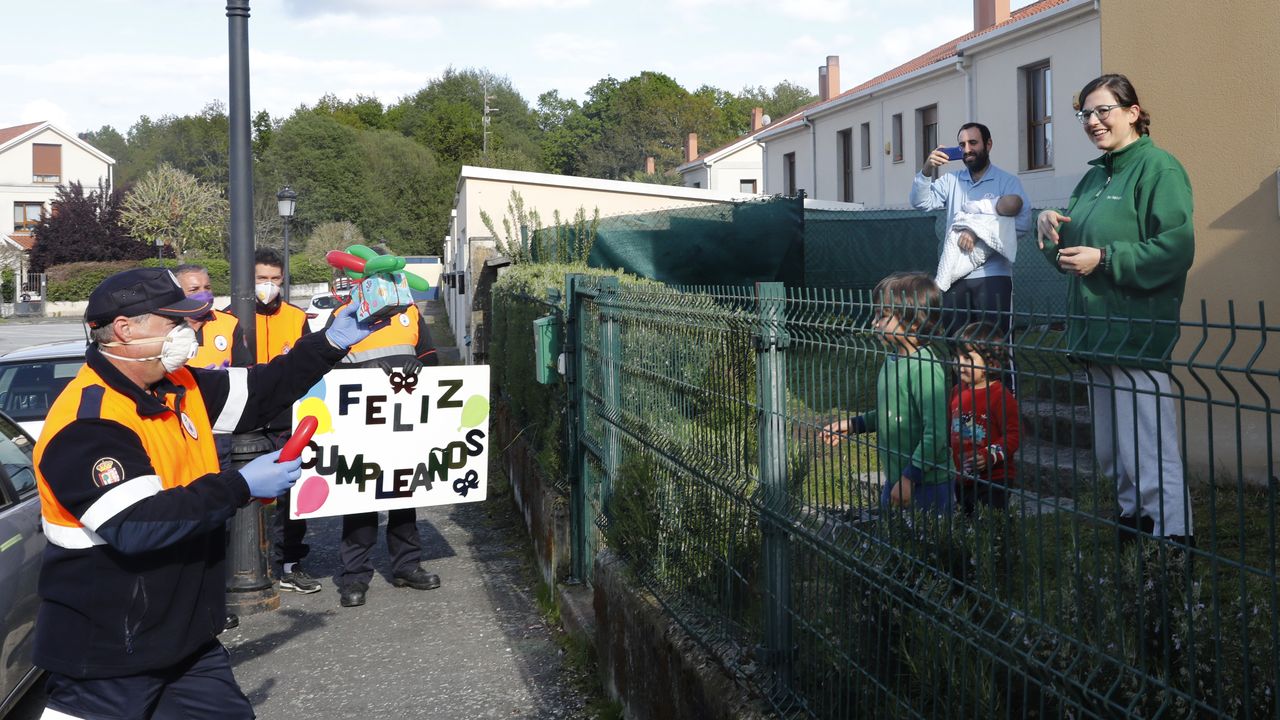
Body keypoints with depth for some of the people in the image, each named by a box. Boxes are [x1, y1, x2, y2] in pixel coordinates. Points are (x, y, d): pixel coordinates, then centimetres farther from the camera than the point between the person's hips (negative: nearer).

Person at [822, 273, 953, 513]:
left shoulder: (926, 368, -22)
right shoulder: (893, 361, 6)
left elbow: (935, 433, -24)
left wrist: (910, 477, -23)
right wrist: (853, 425, 18)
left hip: (925, 486, -9)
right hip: (895, 479, 9)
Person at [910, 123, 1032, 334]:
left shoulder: (1008, 182, 3)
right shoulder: (950, 181, 16)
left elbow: (1023, 223, -10)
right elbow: (921, 202, 3)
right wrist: (927, 171, -13)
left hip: (993, 276, -4)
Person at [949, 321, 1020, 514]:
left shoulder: (1000, 395, -16)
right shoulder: (958, 392, 7)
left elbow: (1013, 434, -19)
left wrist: (990, 455, -28)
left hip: (993, 479, -7)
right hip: (962, 477, 7)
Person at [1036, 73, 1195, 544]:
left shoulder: (1158, 168, -10)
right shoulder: (1094, 176, 17)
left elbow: (1176, 248, -20)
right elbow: (1073, 250, 22)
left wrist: (1104, 258, -21)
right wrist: (1050, 225, 2)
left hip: (1137, 337, -9)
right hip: (1098, 331, 9)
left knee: (1150, 452, -9)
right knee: (1112, 452, 19)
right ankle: (1133, 521, 33)